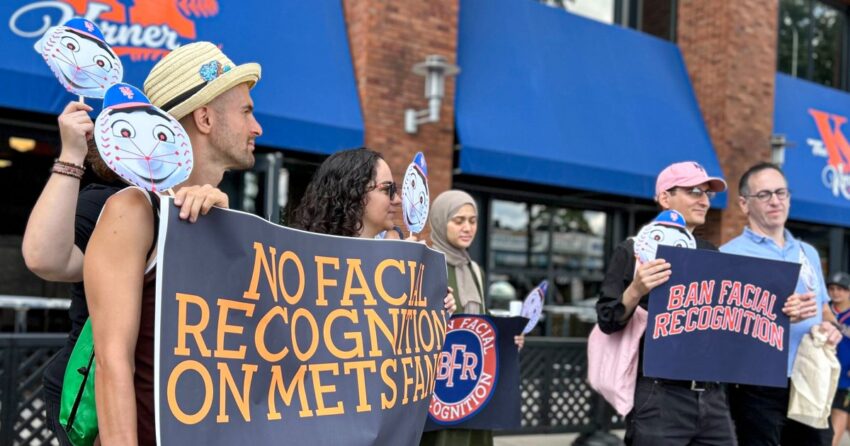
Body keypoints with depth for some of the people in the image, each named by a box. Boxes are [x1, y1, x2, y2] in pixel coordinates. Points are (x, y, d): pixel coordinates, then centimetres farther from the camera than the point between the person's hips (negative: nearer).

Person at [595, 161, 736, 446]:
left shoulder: (712, 255, 14)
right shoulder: (634, 251, -2)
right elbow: (608, 322, -7)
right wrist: (636, 291, -25)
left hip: (712, 398, 5)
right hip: (659, 399, -5)